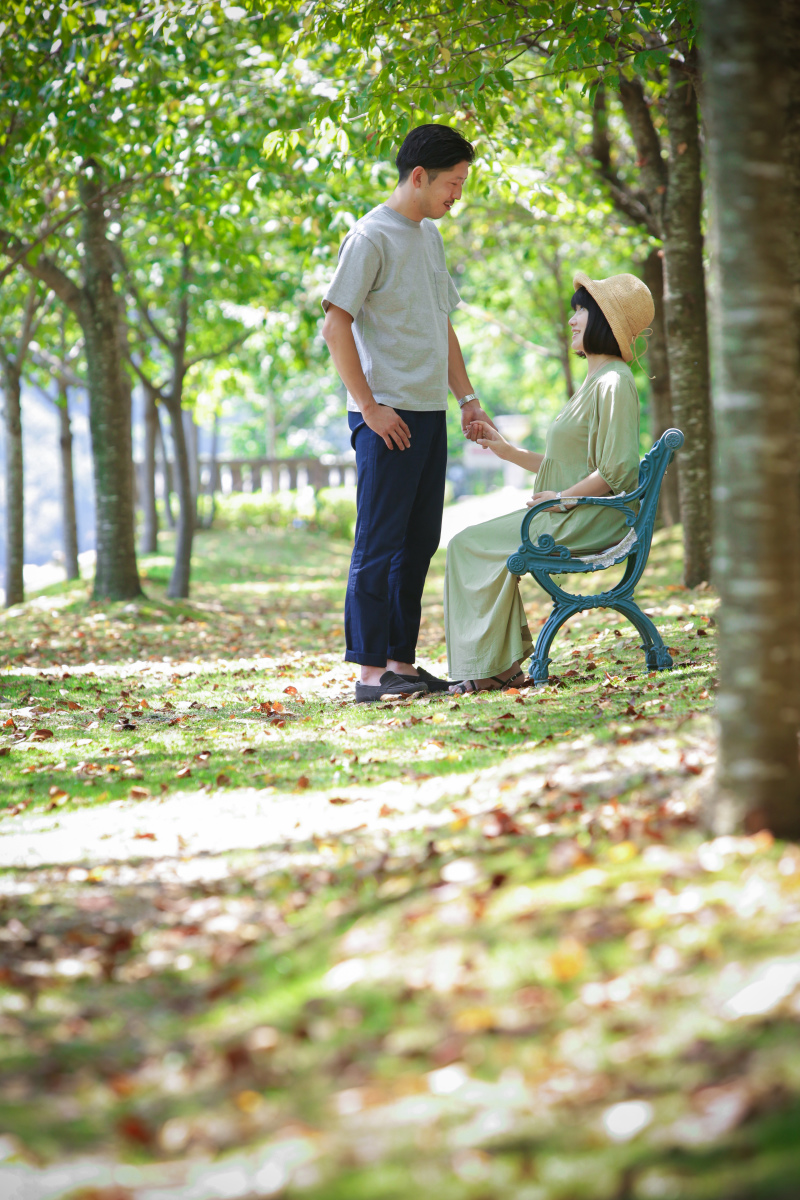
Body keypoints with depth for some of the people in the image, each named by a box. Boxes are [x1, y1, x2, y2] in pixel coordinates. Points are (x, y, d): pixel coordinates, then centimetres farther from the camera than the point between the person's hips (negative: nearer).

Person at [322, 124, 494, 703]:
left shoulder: (430, 236, 17)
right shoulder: (372, 237, -10)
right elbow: (336, 325, -14)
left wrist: (468, 399, 17)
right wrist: (369, 407, -16)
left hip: (429, 415, 9)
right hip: (387, 416, -9)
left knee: (418, 543, 11)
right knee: (379, 544, -6)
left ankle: (401, 660, 17)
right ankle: (371, 669, -3)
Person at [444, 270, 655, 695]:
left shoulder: (614, 382, -15)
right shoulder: (595, 379, 19)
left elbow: (615, 471, -22)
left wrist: (562, 498, -14)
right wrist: (506, 450, 17)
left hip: (588, 520, -10)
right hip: (570, 516, 10)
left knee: (469, 546, -10)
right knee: (467, 544, 5)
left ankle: (495, 665, -1)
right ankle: (501, 663, 0)